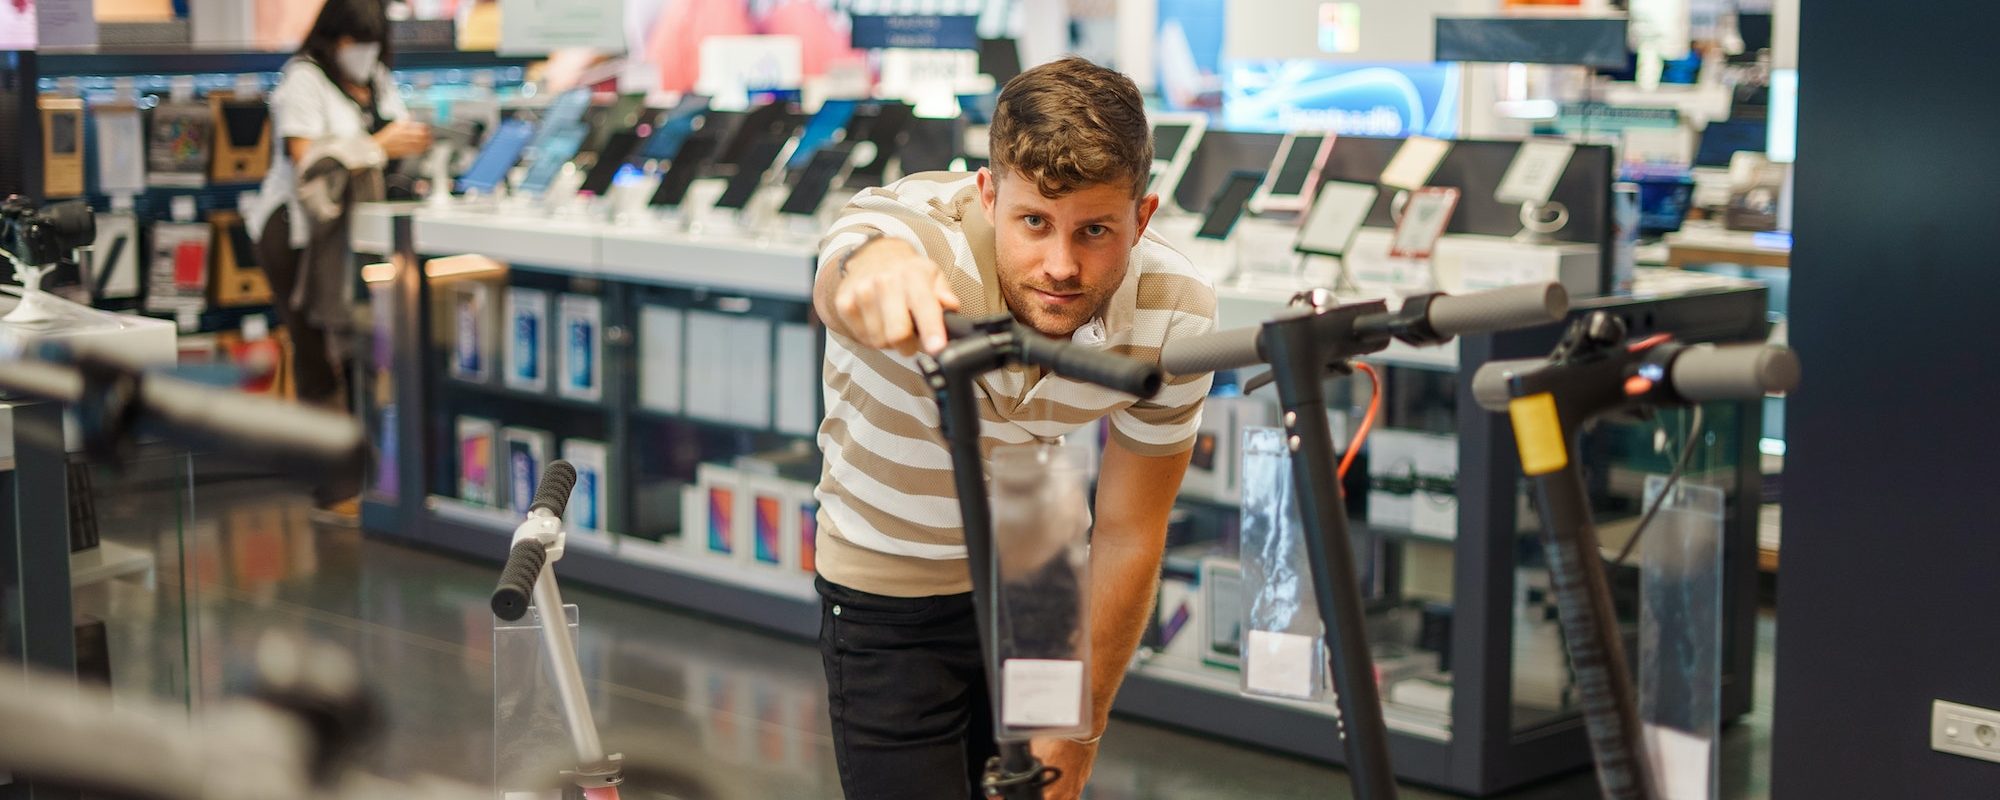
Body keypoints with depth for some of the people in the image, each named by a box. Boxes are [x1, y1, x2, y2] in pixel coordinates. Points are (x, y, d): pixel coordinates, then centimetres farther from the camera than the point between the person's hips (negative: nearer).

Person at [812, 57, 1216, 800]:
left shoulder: (1174, 314, -22)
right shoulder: (915, 231, -31)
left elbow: (1126, 536, -12)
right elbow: (837, 287, -58)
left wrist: (1074, 740, -7)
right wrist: (875, 270, -82)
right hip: (887, 591, -3)